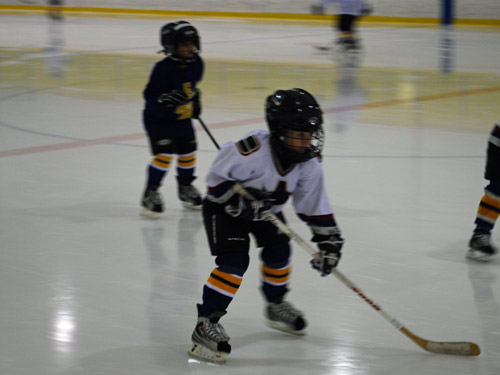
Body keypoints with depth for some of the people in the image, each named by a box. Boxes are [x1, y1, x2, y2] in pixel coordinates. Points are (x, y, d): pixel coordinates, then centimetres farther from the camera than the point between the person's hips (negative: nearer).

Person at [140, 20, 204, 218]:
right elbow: (150, 96, -25)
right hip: (158, 119, -7)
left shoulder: (197, 63, -4)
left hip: (183, 118, 7)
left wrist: (196, 101, 15)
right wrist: (164, 101, -42)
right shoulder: (164, 68, -26)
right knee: (164, 154, -16)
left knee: (188, 153, 12)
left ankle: (186, 188, 35)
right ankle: (150, 193, -3)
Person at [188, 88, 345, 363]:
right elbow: (216, 178, -25)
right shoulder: (253, 151, -37)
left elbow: (315, 206, -8)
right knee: (234, 261, -20)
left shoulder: (309, 164, -17)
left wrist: (329, 239, -13)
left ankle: (276, 305, 37)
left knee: (279, 253, 7)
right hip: (224, 206, -6)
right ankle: (206, 323, -15)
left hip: (265, 209, 7)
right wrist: (241, 201, -34)